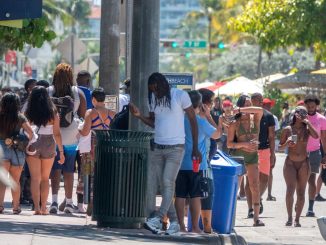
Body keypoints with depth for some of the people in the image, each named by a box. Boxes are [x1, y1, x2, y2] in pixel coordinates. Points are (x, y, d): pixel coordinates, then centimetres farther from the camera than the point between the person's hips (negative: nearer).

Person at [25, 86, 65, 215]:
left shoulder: (28, 113, -6)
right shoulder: (53, 113, -4)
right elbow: (57, 134, -3)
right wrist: (61, 151, 3)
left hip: (32, 145, -1)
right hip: (48, 145, 1)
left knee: (35, 178, 3)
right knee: (45, 179, 14)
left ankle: (37, 208, -6)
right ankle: (43, 207, 14)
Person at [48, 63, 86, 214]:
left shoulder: (48, 92, -3)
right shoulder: (78, 93, -1)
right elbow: (83, 114, 3)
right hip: (71, 135, 1)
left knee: (55, 169, 2)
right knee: (69, 170, 9)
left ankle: (54, 201, -13)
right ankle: (68, 203, 14)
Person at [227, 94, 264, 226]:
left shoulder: (255, 120, 6)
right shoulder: (235, 124, 0)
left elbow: (260, 110, -17)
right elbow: (229, 144, -3)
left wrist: (241, 110, -17)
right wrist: (244, 144, -18)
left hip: (252, 156, 2)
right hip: (238, 155, -2)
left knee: (255, 186, -8)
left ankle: (256, 218, -10)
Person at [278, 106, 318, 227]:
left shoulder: (307, 129, 3)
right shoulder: (287, 129, 2)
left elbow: (316, 136, -18)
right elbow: (280, 146, 10)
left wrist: (307, 122, -14)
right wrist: (287, 144, -11)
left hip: (303, 163, 1)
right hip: (290, 163, -1)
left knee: (301, 193, 2)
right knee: (290, 190, -15)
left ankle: (297, 219, 9)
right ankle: (289, 218, -8)